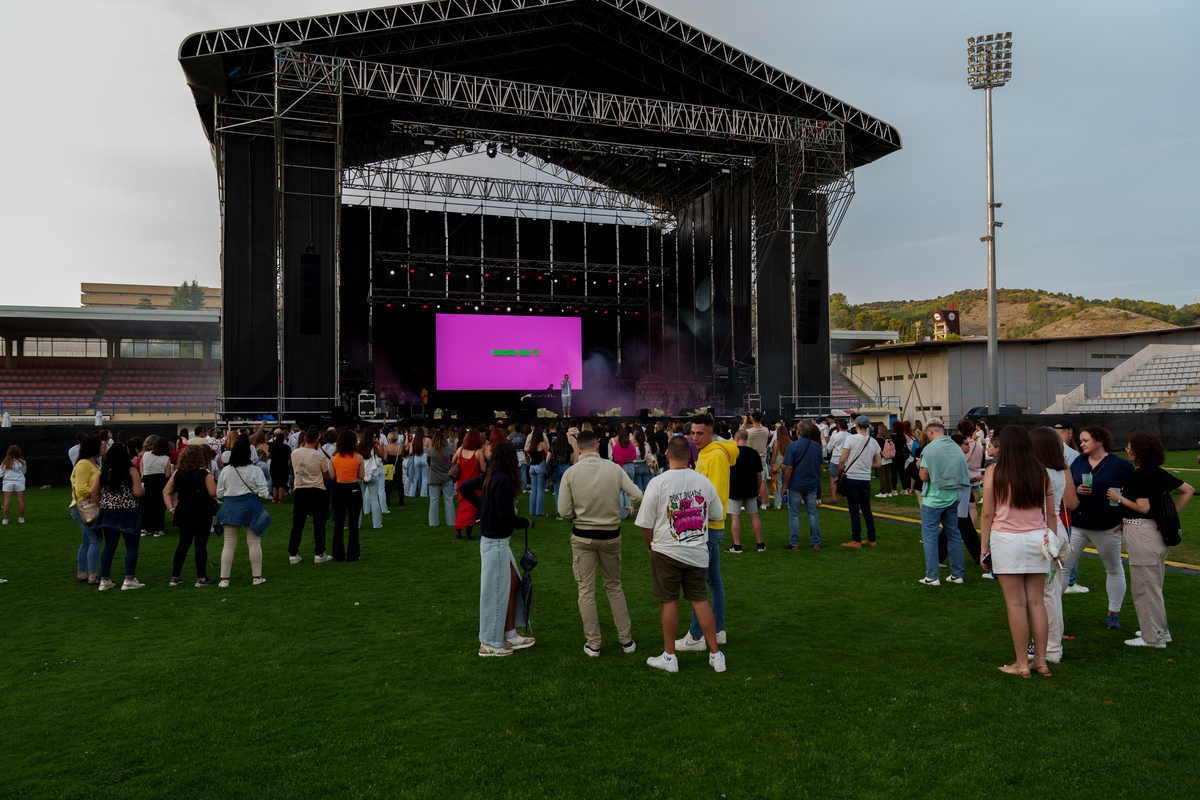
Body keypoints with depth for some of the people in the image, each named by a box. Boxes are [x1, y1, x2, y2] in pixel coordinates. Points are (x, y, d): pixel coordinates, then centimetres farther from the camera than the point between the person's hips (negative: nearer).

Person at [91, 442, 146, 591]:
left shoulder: (103, 472, 4)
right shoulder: (131, 471, -10)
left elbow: (94, 491, 3)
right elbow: (137, 492, -15)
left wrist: (101, 506, 14)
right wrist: (143, 490, 7)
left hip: (108, 512, 5)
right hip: (128, 512, -5)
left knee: (109, 546, 12)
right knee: (132, 546, 3)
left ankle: (104, 580, 15)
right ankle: (129, 580, 0)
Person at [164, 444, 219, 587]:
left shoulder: (177, 473, 5)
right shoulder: (204, 473, -11)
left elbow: (166, 492, 7)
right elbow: (213, 493, -15)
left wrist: (171, 509, 6)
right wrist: (213, 482, 4)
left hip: (183, 513, 5)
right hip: (202, 513, -5)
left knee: (183, 544, 15)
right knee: (201, 544, -1)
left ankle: (175, 577, 18)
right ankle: (201, 578, 1)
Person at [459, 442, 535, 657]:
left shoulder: (489, 477, 5)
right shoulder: (502, 480, -22)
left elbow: (464, 488, 16)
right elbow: (505, 515, -26)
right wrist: (525, 523, -9)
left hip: (497, 541, 10)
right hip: (496, 542, -10)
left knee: (513, 583, 17)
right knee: (496, 591, 1)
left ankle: (510, 635, 26)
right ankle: (489, 644, 13)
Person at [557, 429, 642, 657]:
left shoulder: (571, 473, -9)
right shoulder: (614, 469, -6)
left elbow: (564, 512, -10)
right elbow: (638, 496, -10)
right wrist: (631, 511, 12)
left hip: (582, 537, -1)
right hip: (611, 535, 2)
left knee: (586, 590, 9)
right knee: (614, 586, 18)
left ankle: (593, 644, 15)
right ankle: (625, 639, 20)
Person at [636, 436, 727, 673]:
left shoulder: (658, 483, -12)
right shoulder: (704, 481, 0)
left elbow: (645, 523, -7)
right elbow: (718, 515, 13)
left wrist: (650, 546, 10)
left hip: (667, 553, -3)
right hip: (698, 552, 4)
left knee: (669, 602, 5)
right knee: (700, 599, 11)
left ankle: (669, 656, 14)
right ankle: (716, 654, 14)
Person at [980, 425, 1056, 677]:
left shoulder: (994, 472, -5)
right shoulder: (1041, 473, 5)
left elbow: (987, 513, -4)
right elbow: (1051, 514, 8)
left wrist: (985, 545, 3)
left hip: (1006, 539, -4)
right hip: (1037, 538, 4)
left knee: (1016, 603, 1)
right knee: (1036, 601, 10)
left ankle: (1022, 664, 7)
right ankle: (1041, 660, 15)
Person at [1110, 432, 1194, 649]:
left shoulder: (1139, 476, -18)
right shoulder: (1160, 473, 9)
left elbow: (1143, 508, -22)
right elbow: (1188, 490, 17)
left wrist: (1120, 498, -10)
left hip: (1142, 531, -9)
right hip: (1158, 531, 9)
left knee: (1145, 585, 1)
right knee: (1153, 584, 21)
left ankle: (1153, 637, 9)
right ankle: (1161, 630, 31)